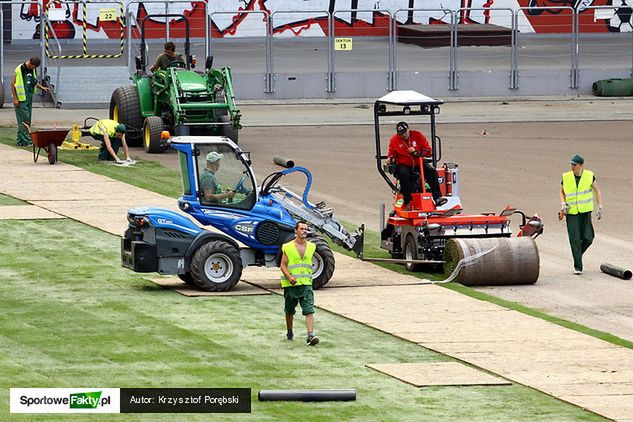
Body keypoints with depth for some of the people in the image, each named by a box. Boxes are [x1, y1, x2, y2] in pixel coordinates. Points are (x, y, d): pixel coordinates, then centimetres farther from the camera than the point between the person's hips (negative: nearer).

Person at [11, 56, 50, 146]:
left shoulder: (33, 70, 9)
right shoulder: (20, 70, -13)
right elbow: (12, 84, -11)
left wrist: (42, 87, 6)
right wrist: (15, 99, -14)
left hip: (29, 97, 8)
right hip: (21, 98, -8)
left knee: (28, 120, 8)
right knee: (24, 119, -10)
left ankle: (20, 140, 15)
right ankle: (25, 141, -9)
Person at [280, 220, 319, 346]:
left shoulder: (311, 247, 7)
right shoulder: (288, 247, -4)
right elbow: (283, 265, -6)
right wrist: (290, 277, -21)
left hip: (306, 284, 1)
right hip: (291, 284, -1)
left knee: (309, 310, -14)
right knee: (289, 311, 14)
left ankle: (310, 336, -23)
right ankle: (289, 332, 35)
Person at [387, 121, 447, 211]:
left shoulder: (418, 135, 0)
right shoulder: (394, 140, 2)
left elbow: (429, 151, -2)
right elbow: (391, 154, 12)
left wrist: (417, 153, -18)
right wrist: (391, 159, -12)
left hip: (419, 164, 1)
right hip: (404, 165, -1)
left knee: (432, 171, -24)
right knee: (403, 174, -35)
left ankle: (437, 197, -27)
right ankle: (407, 203, -33)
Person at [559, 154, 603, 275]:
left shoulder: (589, 176, -2)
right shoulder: (566, 177, -1)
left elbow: (597, 191, 9)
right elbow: (562, 192, 15)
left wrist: (600, 207, 2)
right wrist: (563, 204, -3)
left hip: (585, 212, 1)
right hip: (571, 212, -1)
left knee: (588, 238, -4)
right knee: (575, 239, -7)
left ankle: (578, 253, 26)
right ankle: (577, 266, -1)